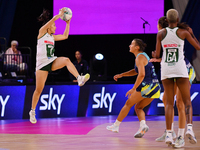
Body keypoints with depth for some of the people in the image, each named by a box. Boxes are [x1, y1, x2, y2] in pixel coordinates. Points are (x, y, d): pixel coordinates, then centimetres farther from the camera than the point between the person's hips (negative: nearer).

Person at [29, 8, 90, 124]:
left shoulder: (52, 37, 15)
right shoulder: (42, 33, -3)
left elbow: (65, 36, 22)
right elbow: (52, 20, -17)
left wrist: (68, 23, 18)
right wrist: (60, 14, -10)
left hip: (52, 62, 5)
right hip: (42, 64, -5)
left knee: (66, 60, -26)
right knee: (39, 89, -2)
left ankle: (79, 79, -40)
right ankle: (32, 111, 13)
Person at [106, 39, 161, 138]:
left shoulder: (140, 57, -10)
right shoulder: (143, 56, 20)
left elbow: (141, 74, -22)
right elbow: (136, 71, 33)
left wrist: (133, 89, -18)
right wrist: (121, 75, 27)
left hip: (146, 86, -9)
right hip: (155, 88, 9)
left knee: (128, 104, 6)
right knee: (138, 107, 17)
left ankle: (116, 126, 14)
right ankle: (143, 125, -8)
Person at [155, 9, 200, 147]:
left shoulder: (161, 34, 2)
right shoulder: (183, 32, -2)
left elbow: (157, 55, 3)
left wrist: (154, 56, 27)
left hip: (166, 68, 2)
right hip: (180, 68, -2)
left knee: (169, 103, 7)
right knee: (187, 101, 3)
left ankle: (169, 134, -4)